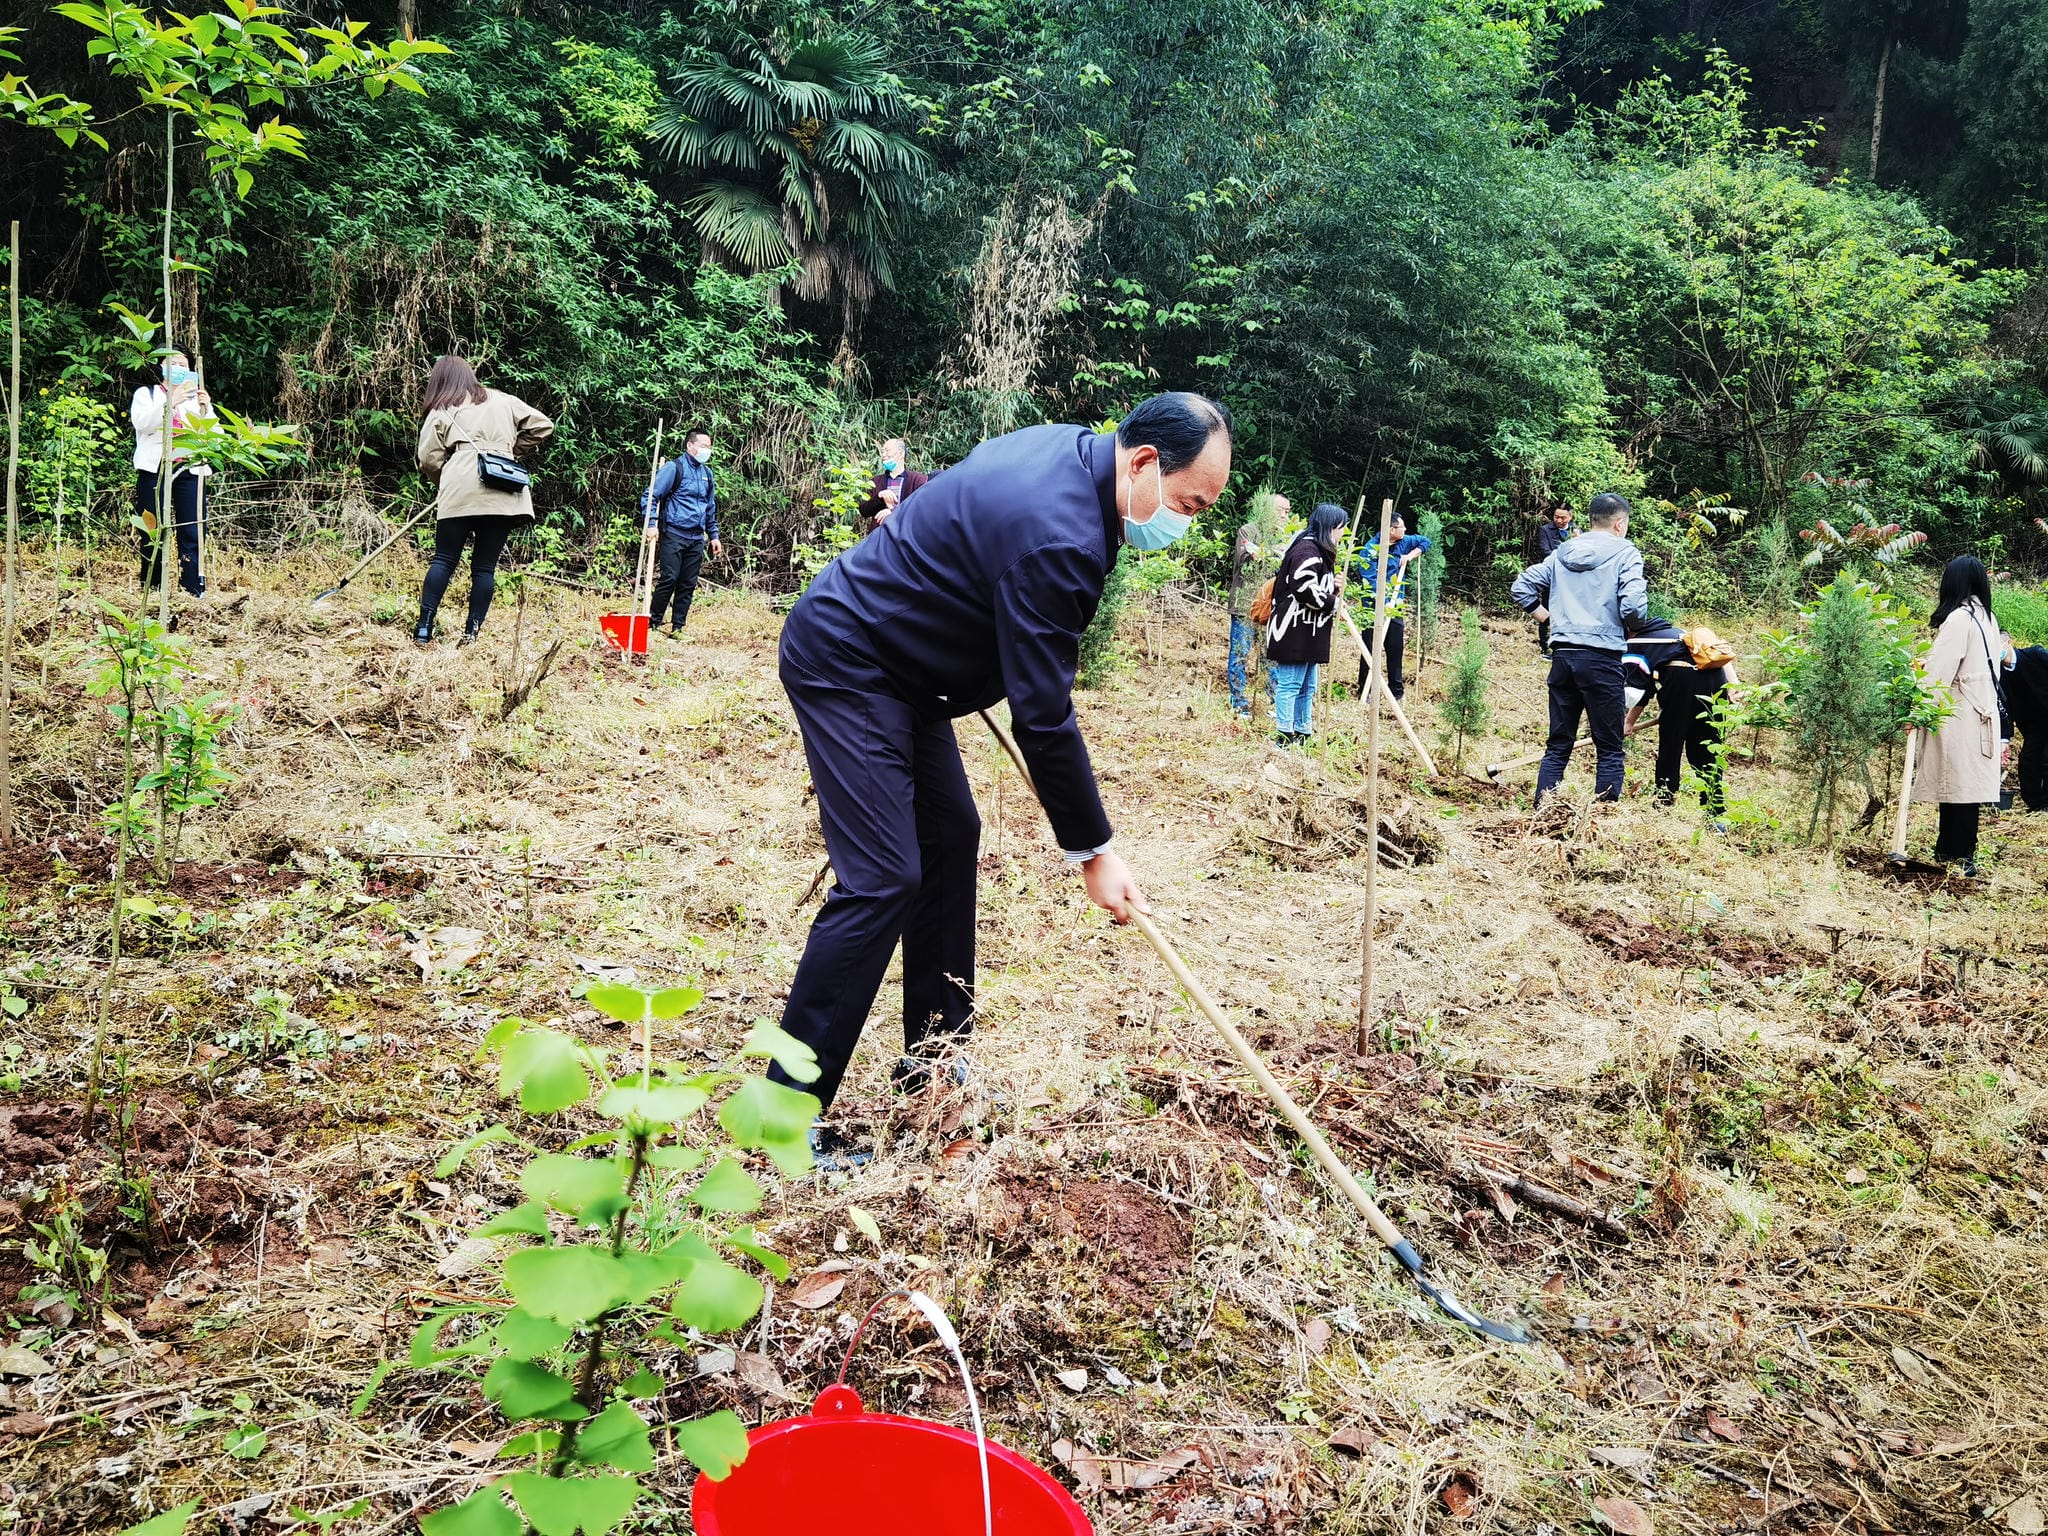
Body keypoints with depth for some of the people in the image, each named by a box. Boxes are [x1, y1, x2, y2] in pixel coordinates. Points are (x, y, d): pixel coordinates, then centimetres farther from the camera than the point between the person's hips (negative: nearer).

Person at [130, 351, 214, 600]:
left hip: (190, 470, 1)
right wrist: (170, 402, -15)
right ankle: (150, 589, 2)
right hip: (154, 470, -1)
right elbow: (142, 423, -7)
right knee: (153, 532, -1)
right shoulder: (146, 393, 14)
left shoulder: (195, 398, 20)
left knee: (192, 533, -8)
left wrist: (206, 409, -7)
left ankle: (193, 590, -10)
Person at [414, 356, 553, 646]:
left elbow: (428, 459, 8)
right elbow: (543, 426, 18)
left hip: (459, 492, -2)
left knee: (444, 560, 3)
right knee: (485, 566, 5)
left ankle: (424, 628, -2)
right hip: (503, 494, 2)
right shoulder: (503, 401, 20)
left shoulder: (440, 413, 14)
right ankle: (472, 632, 1)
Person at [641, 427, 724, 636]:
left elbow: (711, 509, 25)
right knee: (668, 580, -9)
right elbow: (650, 496, -8)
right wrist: (651, 524, -18)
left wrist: (713, 536, 20)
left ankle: (678, 628, 13)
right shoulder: (674, 468, -5)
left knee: (688, 585, 6)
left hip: (697, 539, 6)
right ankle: (652, 624, 3)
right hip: (673, 535, -6)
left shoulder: (708, 474, 16)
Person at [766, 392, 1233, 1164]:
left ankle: (932, 1057, 23)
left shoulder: (1072, 448, 2)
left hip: (896, 666, 11)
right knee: (883, 880, -15)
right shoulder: (1058, 537, -29)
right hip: (844, 664, -11)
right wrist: (1092, 850, -16)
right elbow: (1043, 718, -25)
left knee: (951, 837, 12)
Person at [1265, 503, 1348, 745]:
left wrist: (1334, 588, 6)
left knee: (1307, 687, 15)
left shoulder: (1320, 551, 20)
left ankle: (1303, 734, 22)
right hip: (1293, 631, -11)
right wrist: (1333, 603, -11)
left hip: (1308, 633, 11)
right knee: (1290, 684, -7)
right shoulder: (1307, 550, -15)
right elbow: (1305, 589, -23)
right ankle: (1285, 738, -5)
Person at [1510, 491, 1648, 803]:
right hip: (1602, 658, -5)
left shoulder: (1562, 553, 12)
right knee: (1609, 749, 3)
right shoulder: (1625, 553, -3)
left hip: (1562, 656, 5)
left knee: (1557, 746, 11)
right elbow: (1633, 606, -15)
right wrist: (1635, 626, 5)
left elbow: (1520, 589, 12)